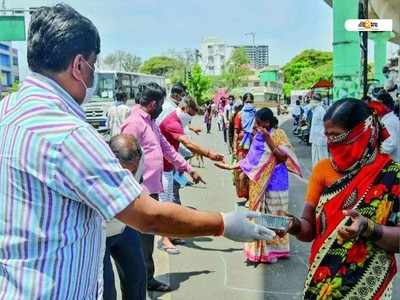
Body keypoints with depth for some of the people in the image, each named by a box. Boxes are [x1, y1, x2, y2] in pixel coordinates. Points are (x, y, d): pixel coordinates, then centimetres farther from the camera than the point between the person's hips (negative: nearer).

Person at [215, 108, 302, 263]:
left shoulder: (278, 135, -11)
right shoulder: (258, 137, 6)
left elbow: (282, 158, -21)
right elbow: (251, 159, 9)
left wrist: (268, 140, -25)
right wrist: (230, 166, 5)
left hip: (274, 183, -6)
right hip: (258, 183, 6)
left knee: (273, 216, 4)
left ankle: (272, 249, 17)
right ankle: (260, 248, 24)